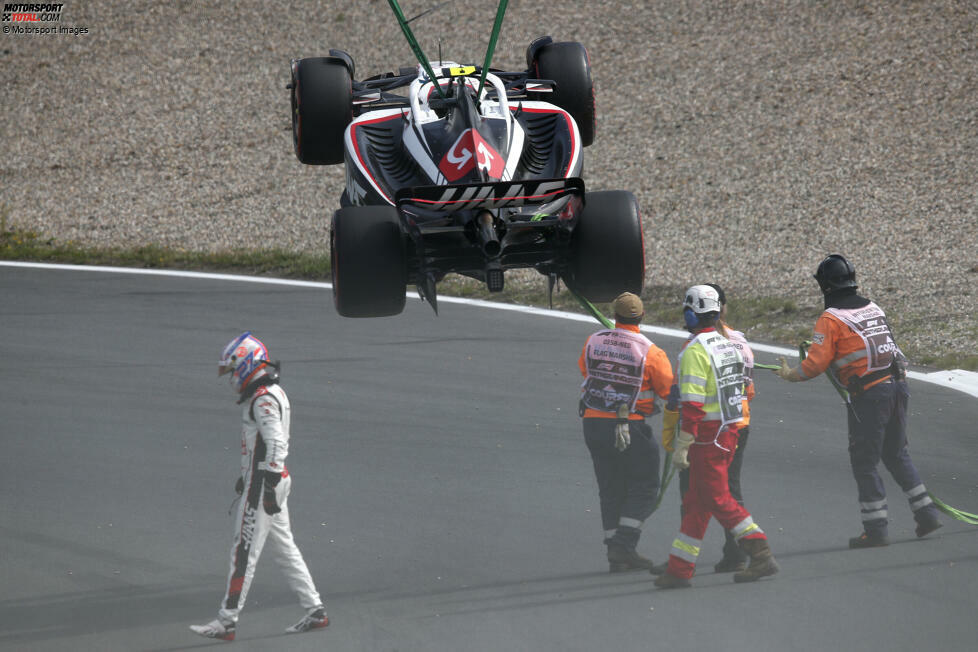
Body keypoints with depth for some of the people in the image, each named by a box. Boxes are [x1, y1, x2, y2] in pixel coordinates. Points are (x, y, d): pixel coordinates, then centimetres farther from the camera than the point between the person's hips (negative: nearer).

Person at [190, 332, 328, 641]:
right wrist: (247, 476, 30)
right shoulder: (273, 392, 15)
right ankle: (315, 610, 17)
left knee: (244, 553, -7)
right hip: (274, 479, 10)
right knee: (284, 547, 15)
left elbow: (276, 445, -24)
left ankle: (226, 621, -5)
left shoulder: (263, 400, -18)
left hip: (263, 484, -10)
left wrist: (269, 488, -24)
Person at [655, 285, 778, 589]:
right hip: (730, 432, 9)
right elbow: (740, 391, 17)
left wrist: (682, 446, -20)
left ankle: (761, 555, -9)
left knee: (718, 500, -4)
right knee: (696, 501, 11)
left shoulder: (695, 351, -16)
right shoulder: (729, 345, 11)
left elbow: (692, 404, -21)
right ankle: (679, 570, 13)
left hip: (707, 436, -9)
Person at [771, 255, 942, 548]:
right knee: (896, 454, 19)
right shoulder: (873, 308, 14)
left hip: (868, 394, -7)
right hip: (897, 385, 7)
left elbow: (816, 364, -10)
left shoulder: (830, 319, -8)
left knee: (864, 462, 3)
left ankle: (875, 528, 4)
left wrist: (790, 374, 8)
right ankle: (926, 513, 16)